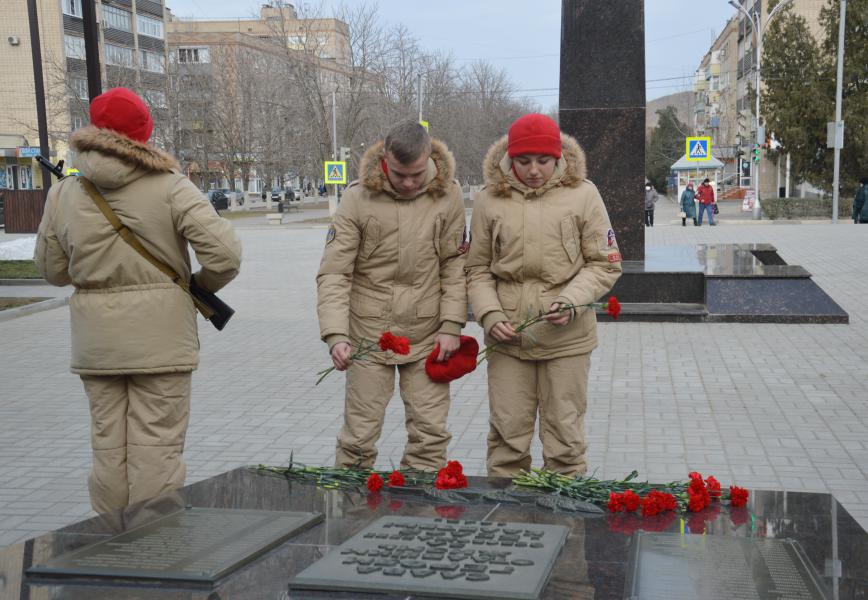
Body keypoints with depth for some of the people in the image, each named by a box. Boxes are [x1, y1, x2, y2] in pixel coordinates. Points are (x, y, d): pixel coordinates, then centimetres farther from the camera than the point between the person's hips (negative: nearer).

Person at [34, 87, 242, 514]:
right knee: (157, 444, 3)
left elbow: (52, 270, 10)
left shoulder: (63, 194, 1)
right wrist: (200, 286, 5)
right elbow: (225, 254, -14)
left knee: (108, 443, 13)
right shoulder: (170, 187, -8)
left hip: (96, 343, 3)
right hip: (160, 336, -3)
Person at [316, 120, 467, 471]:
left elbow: (454, 264, 3)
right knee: (360, 434, 4)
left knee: (431, 433, 6)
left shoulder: (448, 194, -3)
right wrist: (336, 335, -21)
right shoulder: (358, 197, -9)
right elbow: (334, 273, -10)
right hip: (369, 333, -1)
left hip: (427, 336, 2)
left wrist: (451, 324, -5)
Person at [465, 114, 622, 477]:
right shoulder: (489, 199, 1)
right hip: (507, 337, 1)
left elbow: (605, 264, 1)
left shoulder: (581, 193, -2)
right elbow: (477, 269, 7)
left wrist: (572, 301, -14)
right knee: (507, 434, 8)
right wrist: (490, 315, -8)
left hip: (567, 336, -1)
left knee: (565, 434, 8)